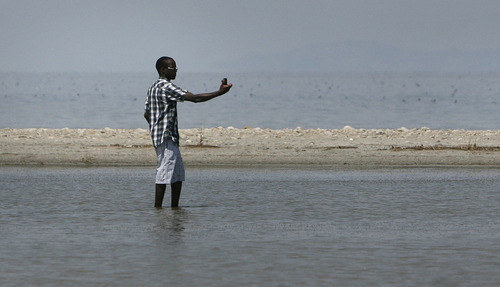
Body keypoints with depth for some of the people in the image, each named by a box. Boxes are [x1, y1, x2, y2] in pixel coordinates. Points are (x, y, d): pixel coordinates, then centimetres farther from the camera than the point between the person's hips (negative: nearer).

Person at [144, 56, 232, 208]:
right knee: (164, 174, -10)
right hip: (166, 138, -11)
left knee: (178, 174, 13)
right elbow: (194, 98, -20)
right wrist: (219, 92, -20)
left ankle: (175, 207, 15)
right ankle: (157, 210, -9)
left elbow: (147, 114, 24)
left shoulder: (153, 88, 18)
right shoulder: (166, 87, -14)